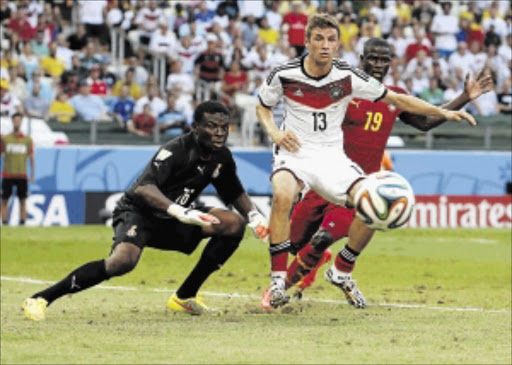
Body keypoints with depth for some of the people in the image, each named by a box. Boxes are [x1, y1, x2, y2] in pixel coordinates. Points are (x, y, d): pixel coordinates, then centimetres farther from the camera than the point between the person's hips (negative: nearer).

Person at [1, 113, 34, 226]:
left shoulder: (27, 139, 5)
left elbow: (31, 157, 8)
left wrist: (32, 175, 4)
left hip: (22, 175, 0)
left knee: (22, 200, 1)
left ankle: (22, 223, 3)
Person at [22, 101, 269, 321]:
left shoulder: (221, 157, 0)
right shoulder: (176, 151, -25)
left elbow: (235, 193, 20)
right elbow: (144, 188, -41)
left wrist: (254, 215, 1)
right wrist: (179, 211, -54)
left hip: (172, 222, 8)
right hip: (137, 213, -8)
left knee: (234, 224, -5)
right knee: (124, 260, -36)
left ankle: (184, 297, 1)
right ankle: (41, 299, -30)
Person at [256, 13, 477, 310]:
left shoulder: (348, 77, -6)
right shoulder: (284, 75, -7)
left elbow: (395, 99, 1)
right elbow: (263, 107, 12)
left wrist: (443, 112, -6)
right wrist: (275, 132, -9)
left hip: (332, 155, 2)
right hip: (295, 151, -2)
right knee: (283, 195, -36)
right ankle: (278, 281, -28)